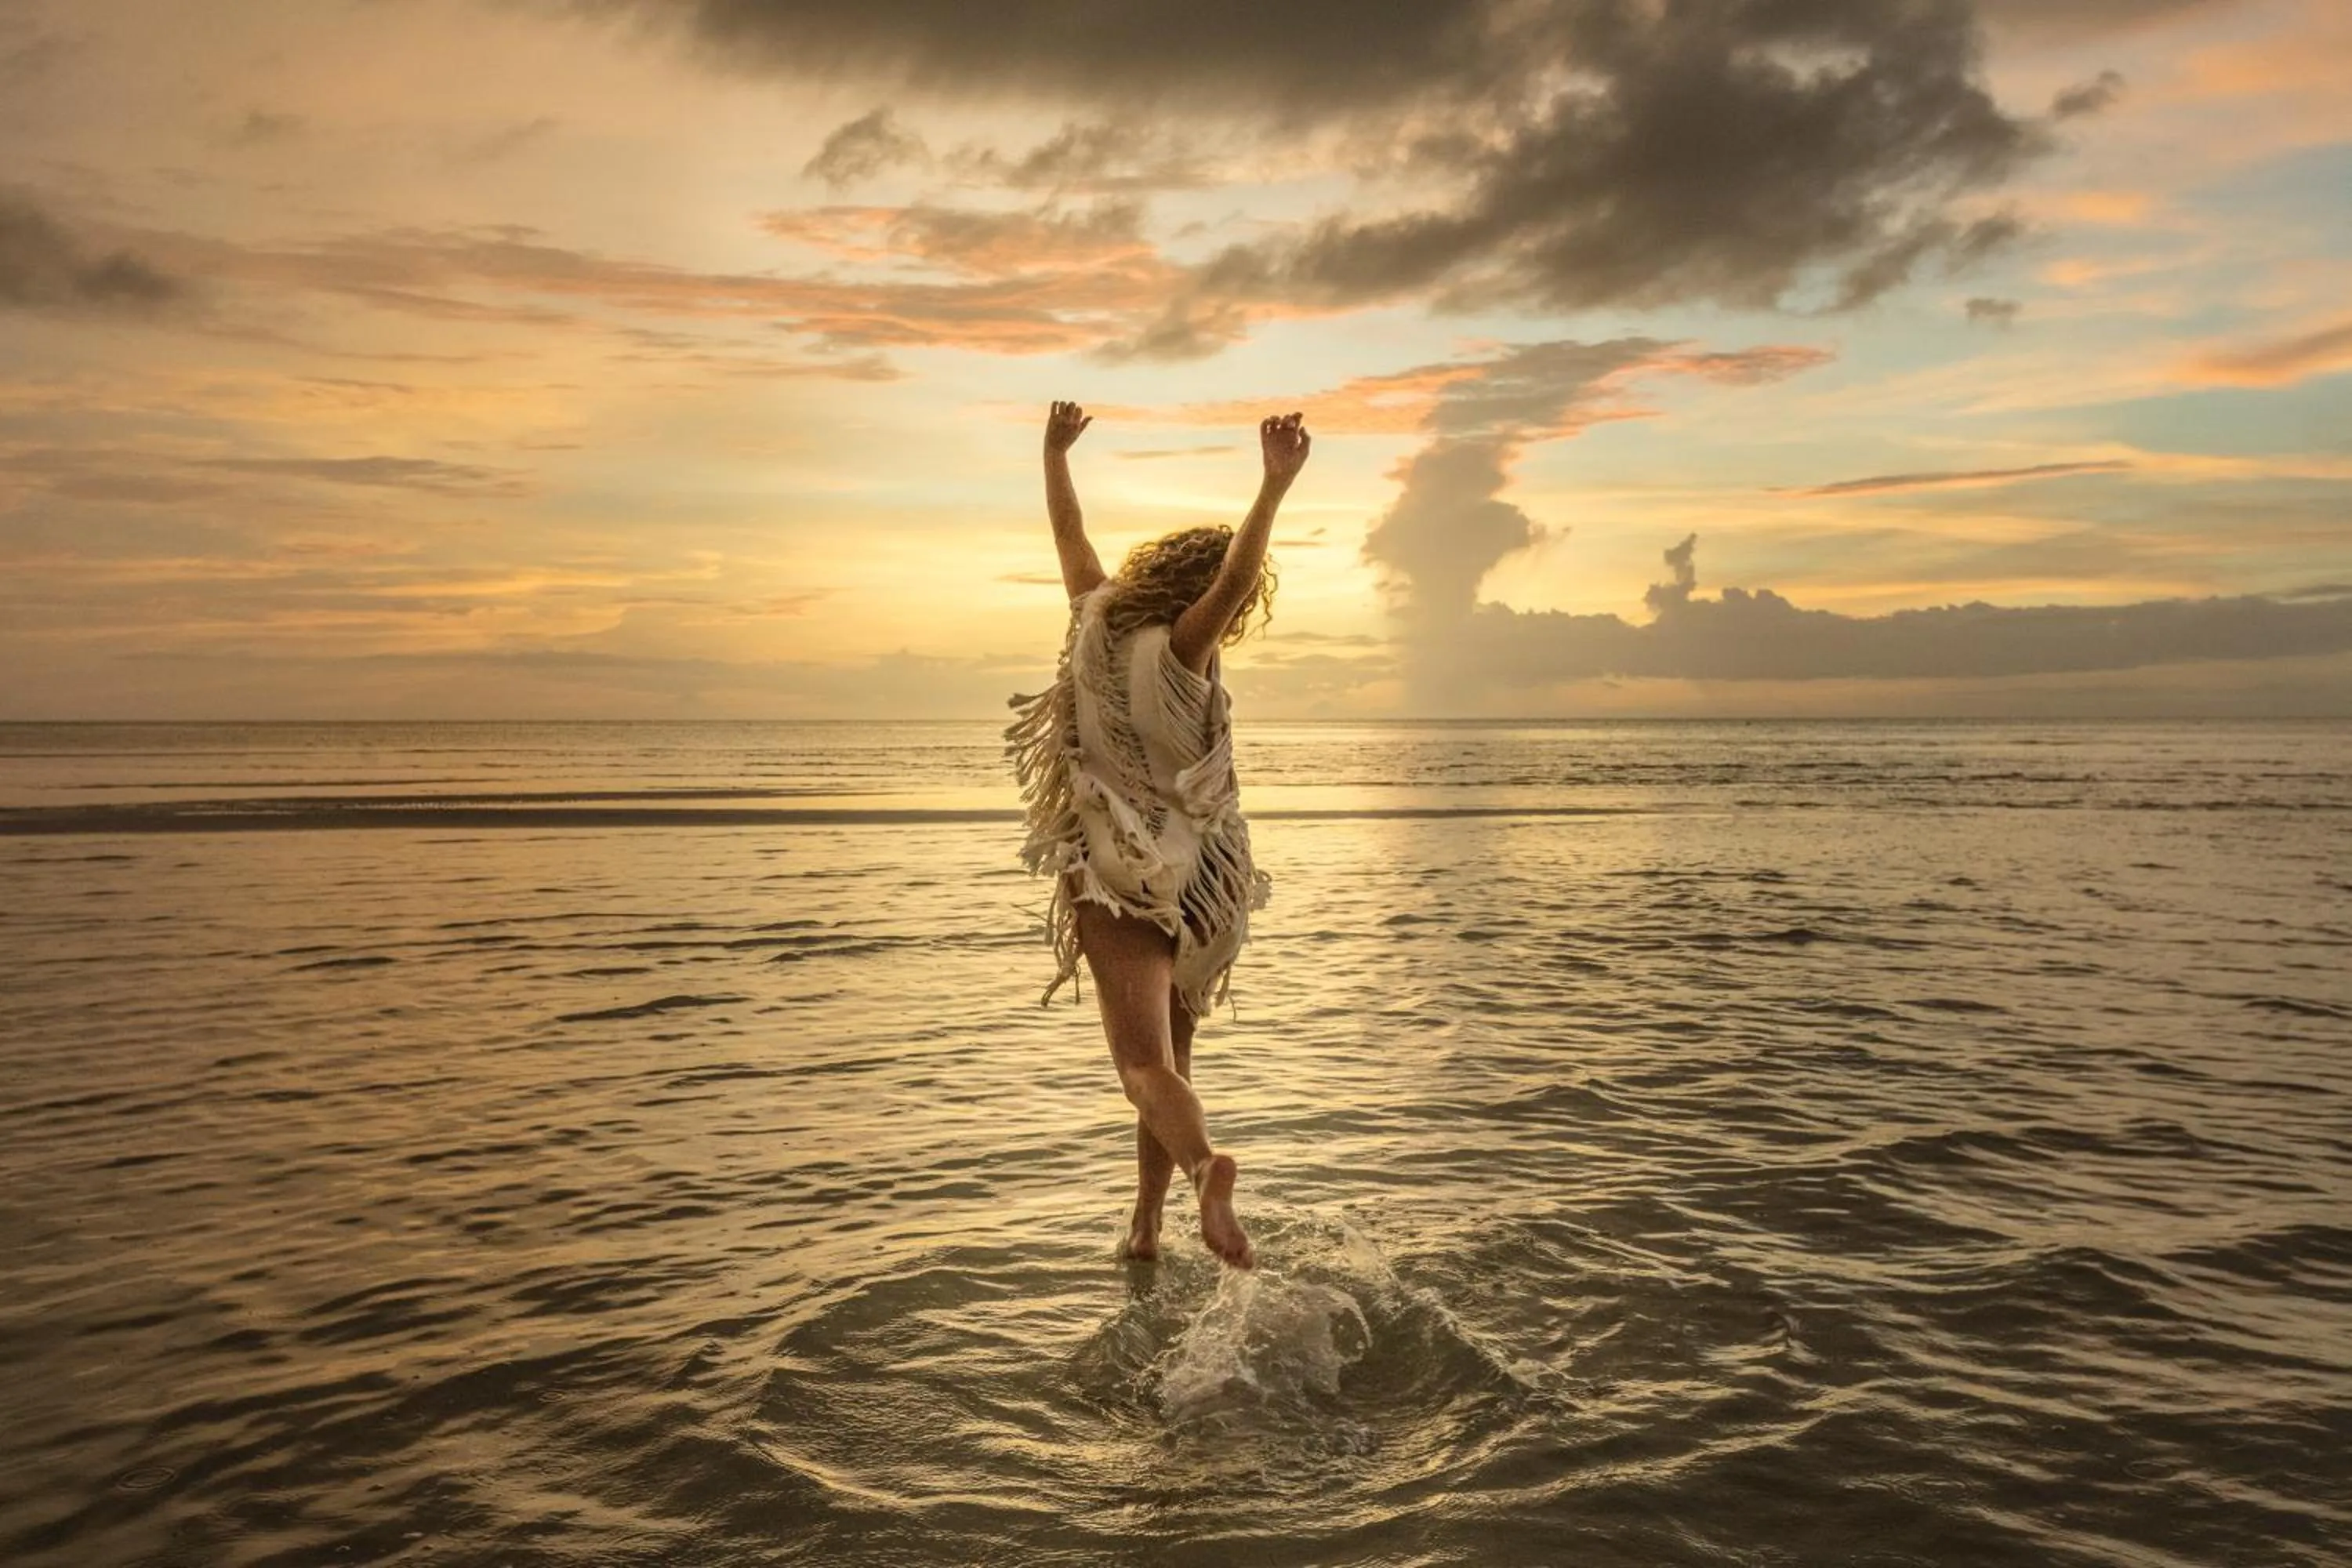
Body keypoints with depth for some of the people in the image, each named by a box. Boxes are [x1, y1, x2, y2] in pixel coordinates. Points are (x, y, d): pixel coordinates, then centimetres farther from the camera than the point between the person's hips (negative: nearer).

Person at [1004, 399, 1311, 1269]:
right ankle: (1145, 1230, 20)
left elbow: (1071, 537, 17)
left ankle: (1205, 1164, -39)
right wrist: (1275, 485, -38)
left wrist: (1056, 452, 31)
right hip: (1194, 879, -1)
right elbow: (1233, 579, -31)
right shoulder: (1177, 652, -11)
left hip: (1115, 877, 2)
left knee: (1145, 1061, -10)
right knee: (1168, 1055, 15)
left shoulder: (1099, 621, 1)